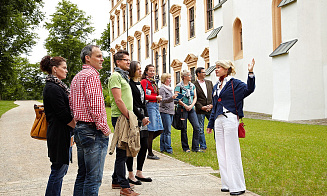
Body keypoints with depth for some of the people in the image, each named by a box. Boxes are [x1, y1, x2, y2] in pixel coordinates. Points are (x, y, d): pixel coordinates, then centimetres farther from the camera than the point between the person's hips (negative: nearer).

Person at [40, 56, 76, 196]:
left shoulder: (58, 86, 15)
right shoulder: (52, 88, -16)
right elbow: (63, 114, -20)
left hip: (65, 133, 10)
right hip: (59, 134, -10)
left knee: (61, 169, 15)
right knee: (58, 170, -2)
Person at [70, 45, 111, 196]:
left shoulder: (76, 77, 20)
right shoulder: (91, 74, -11)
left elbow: (72, 105, 22)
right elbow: (95, 104, -19)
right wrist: (104, 128, -12)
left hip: (79, 129, 10)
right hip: (93, 131, -10)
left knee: (82, 175, 16)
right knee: (94, 178, -6)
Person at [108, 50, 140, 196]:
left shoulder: (124, 76, 21)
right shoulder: (115, 76, -10)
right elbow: (118, 100, -18)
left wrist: (130, 117, 16)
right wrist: (128, 117, -17)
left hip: (126, 118, 10)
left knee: (122, 152, 15)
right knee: (122, 152, -8)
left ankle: (116, 181, 25)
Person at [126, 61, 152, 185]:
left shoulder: (139, 84, 18)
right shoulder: (129, 84, -9)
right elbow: (132, 104, -14)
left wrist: (146, 116, 9)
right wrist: (142, 117, -12)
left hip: (142, 118, 9)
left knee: (144, 146, 9)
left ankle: (139, 173, 19)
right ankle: (131, 175, 5)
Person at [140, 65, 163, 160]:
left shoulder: (153, 82, 20)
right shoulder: (144, 81, -6)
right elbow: (144, 96, -14)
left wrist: (159, 98, 6)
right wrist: (156, 97, -12)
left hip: (156, 105, 9)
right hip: (149, 105, -9)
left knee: (160, 130, 6)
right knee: (151, 130, -6)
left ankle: (147, 142, 24)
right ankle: (150, 153, 2)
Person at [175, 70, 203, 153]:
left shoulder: (192, 86, 12)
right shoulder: (179, 86, -2)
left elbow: (195, 97, 11)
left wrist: (191, 105, -5)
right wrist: (185, 105, -12)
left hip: (191, 109, 4)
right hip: (183, 109, -4)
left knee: (197, 127, -5)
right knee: (184, 129, 1)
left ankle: (195, 147, 2)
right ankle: (185, 148, 12)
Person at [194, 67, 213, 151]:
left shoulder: (209, 82, 11)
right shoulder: (194, 85, -3)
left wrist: (212, 105, -4)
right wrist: (202, 107, -13)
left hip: (211, 109, 3)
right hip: (200, 110, -3)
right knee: (200, 129, 3)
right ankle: (203, 146, 14)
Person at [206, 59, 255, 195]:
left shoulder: (234, 83, -3)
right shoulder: (216, 87, 18)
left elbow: (249, 89, -20)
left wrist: (250, 73, -32)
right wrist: (210, 124, 23)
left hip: (230, 119, -7)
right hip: (218, 120, 8)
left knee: (232, 152, -6)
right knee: (221, 153, 9)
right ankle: (227, 184, 19)